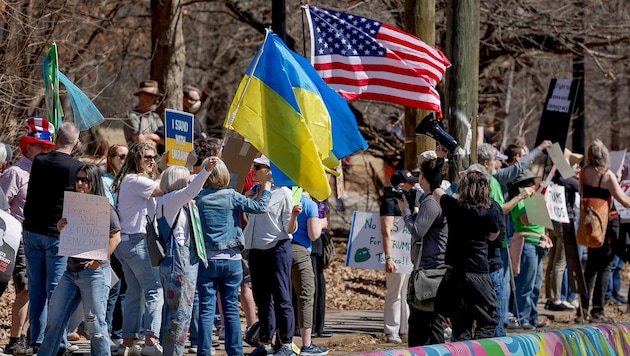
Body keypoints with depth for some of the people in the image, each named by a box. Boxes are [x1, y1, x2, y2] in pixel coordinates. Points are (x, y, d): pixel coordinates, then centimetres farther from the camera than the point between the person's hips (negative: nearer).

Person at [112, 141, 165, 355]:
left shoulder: (130, 181, 19)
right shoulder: (135, 180, -12)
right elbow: (164, 190, -17)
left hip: (126, 241, 10)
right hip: (137, 241, -10)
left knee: (135, 292, 12)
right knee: (154, 289, -11)